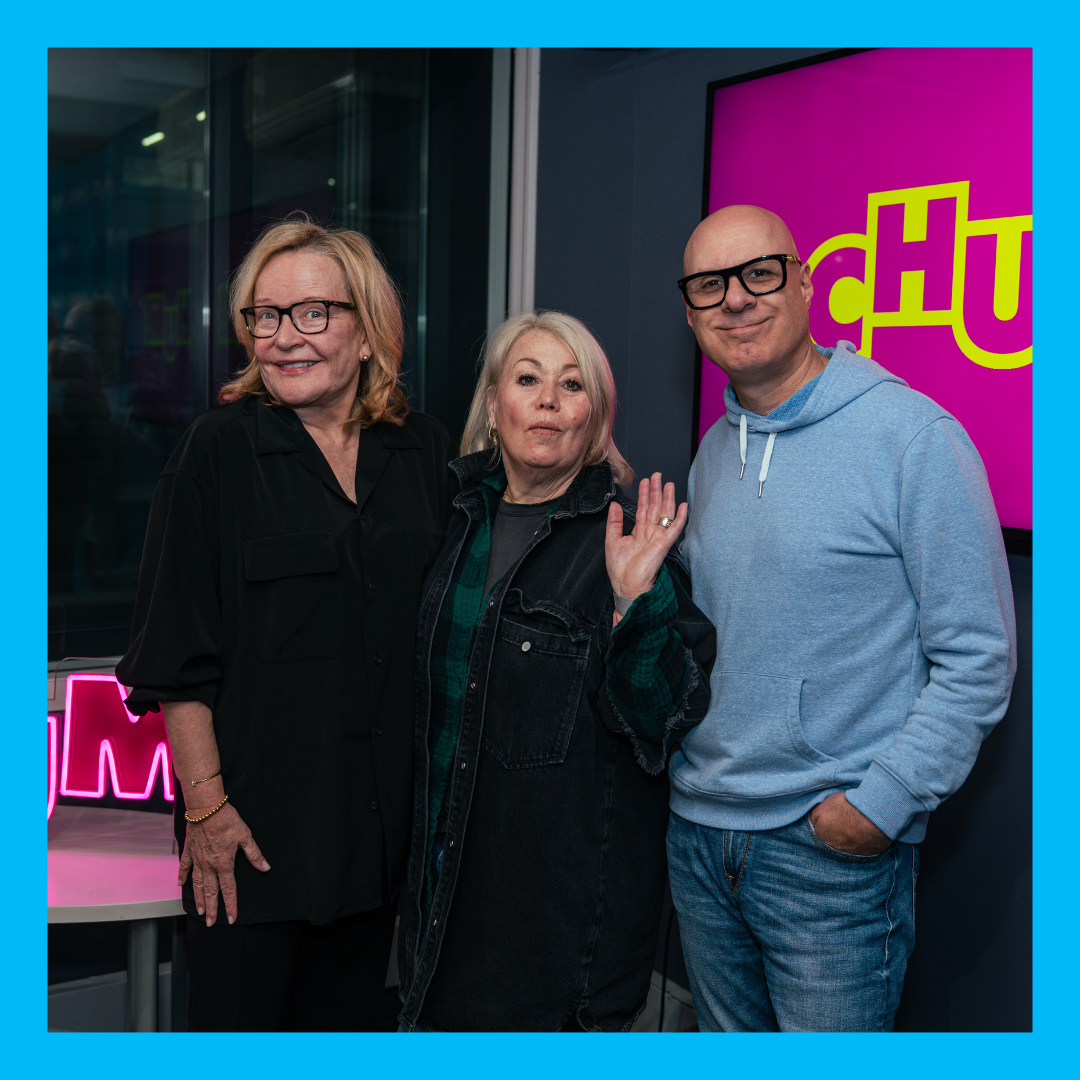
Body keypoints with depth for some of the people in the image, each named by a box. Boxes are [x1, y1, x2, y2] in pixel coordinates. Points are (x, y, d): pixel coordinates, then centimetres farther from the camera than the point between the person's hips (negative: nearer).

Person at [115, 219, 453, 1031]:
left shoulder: (424, 452, 4)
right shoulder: (221, 450, -7)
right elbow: (178, 653, -9)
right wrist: (204, 804, -12)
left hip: (383, 812, 4)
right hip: (255, 818, -3)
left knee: (351, 1013, 17)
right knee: (240, 1015, 7)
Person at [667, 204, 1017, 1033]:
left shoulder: (915, 436, -13)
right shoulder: (713, 451, 9)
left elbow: (978, 657, -13)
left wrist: (883, 801, -16)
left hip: (836, 849, -6)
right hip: (698, 829, 6)